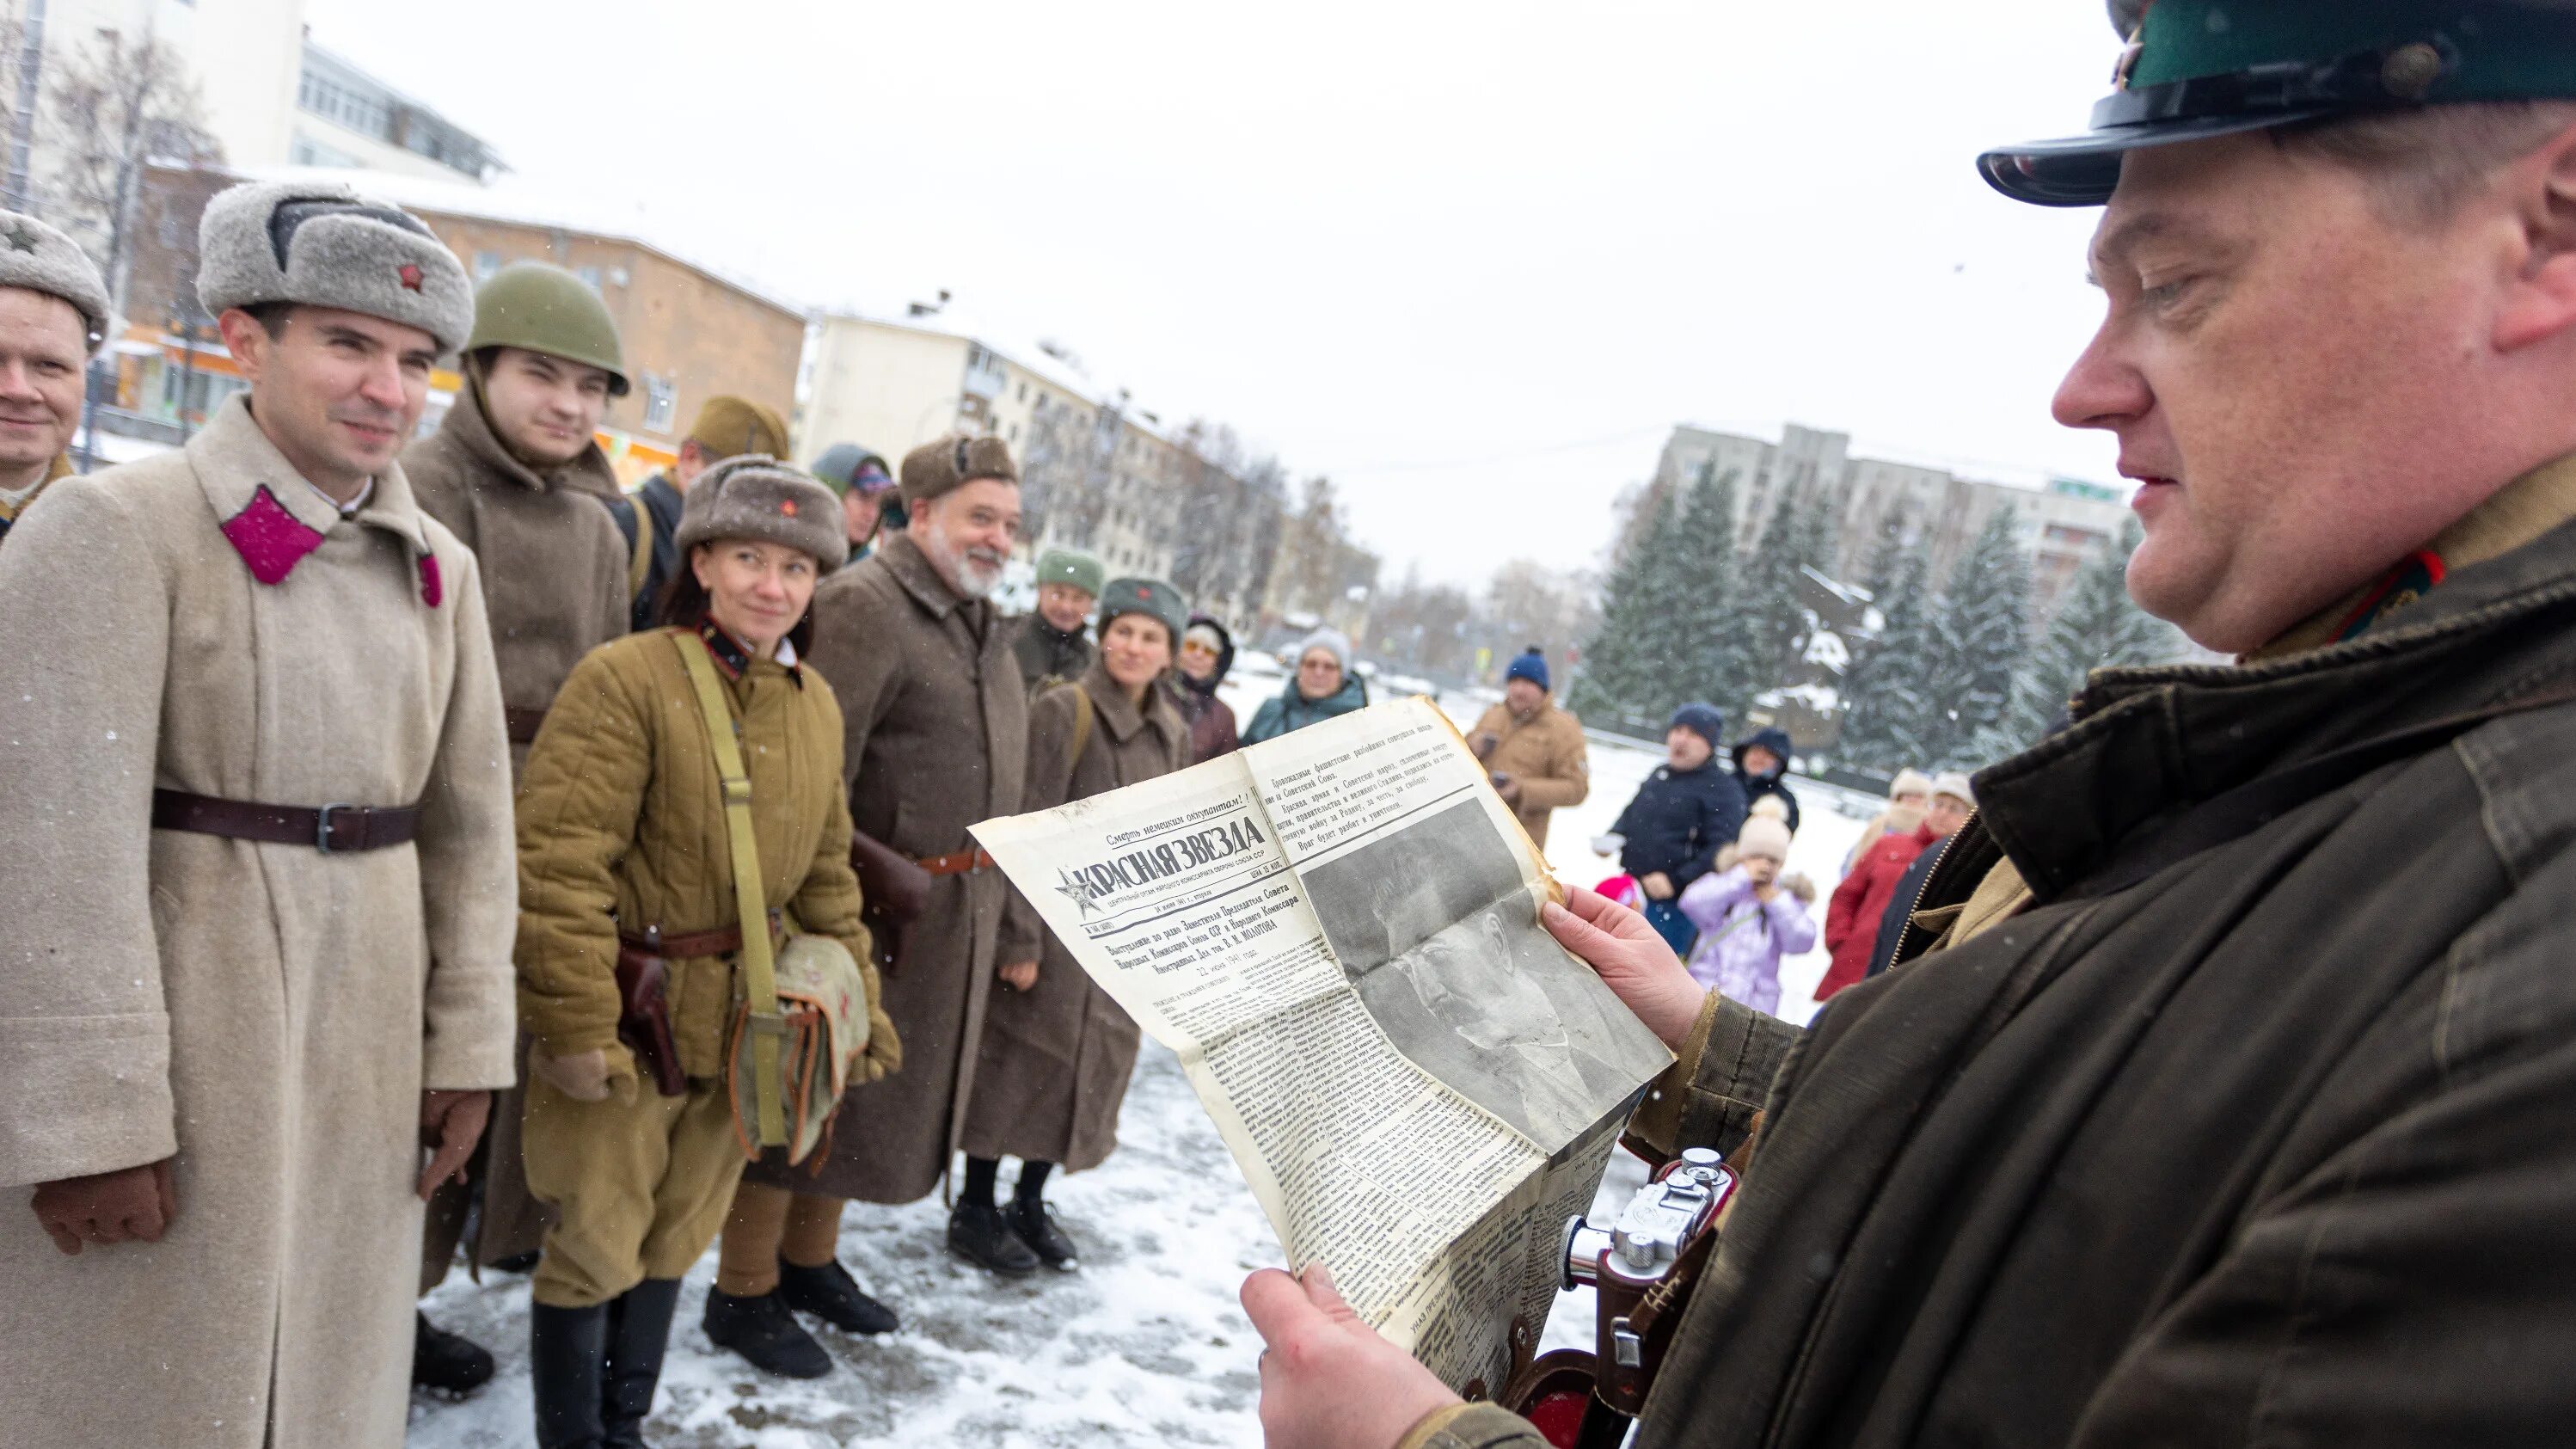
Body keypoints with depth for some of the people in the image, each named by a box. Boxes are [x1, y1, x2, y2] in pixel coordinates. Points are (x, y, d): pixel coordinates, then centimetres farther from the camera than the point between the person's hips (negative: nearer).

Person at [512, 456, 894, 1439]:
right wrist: (578, 1024, -21)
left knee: (676, 1237, 19)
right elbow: (560, 862, -20)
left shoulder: (817, 705, 7)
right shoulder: (626, 678, -16)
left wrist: (855, 997, 12)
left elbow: (824, 871, 15)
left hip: (744, 1023, 6)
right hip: (629, 1019, -6)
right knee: (599, 1244, 6)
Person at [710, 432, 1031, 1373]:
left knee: (883, 1080, 19)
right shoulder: (862, 606, -16)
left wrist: (997, 904, 17)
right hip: (866, 898, -9)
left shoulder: (986, 625, 13)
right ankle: (745, 1289, 22)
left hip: (958, 907, 9)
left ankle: (810, 1259, 37)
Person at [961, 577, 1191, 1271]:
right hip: (1054, 922, -7)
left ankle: (1030, 1202, 30)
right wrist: (1020, 936, -18)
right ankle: (975, 1209, 20)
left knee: (1094, 1068, 14)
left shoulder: (1174, 734, 7)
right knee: (1019, 1059, 3)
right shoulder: (1062, 712, -12)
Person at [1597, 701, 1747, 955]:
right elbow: (1631, 815, 28)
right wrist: (1612, 838, 7)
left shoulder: (1724, 790, -10)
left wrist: (1677, 882, -23)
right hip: (1630, 893, 8)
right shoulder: (1660, 775, 13)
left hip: (1673, 903, -8)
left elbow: (1722, 851, -18)